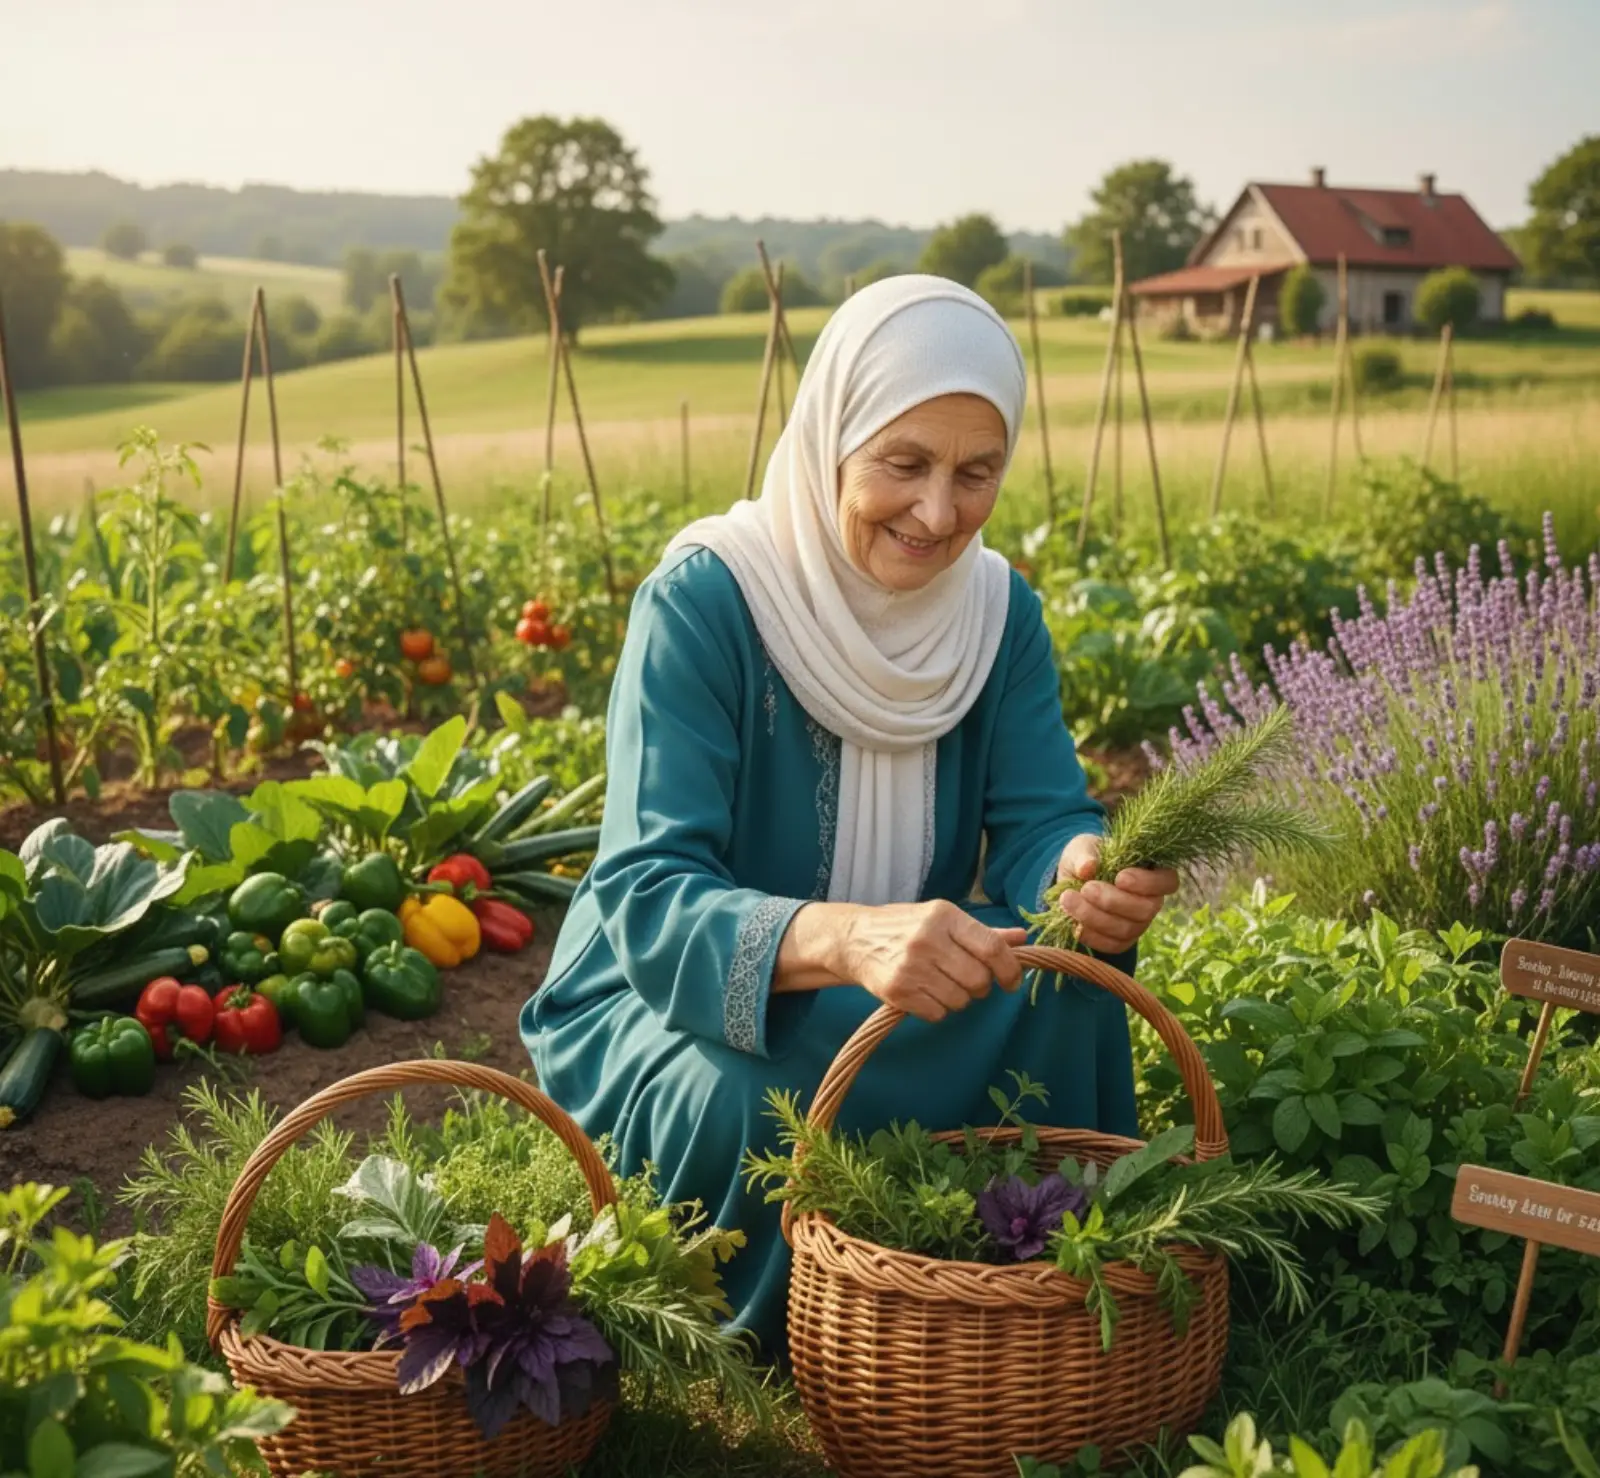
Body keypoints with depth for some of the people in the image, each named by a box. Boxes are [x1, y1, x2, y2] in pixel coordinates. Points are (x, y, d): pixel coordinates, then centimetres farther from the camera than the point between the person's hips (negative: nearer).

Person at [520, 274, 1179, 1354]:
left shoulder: (998, 609, -4)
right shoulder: (703, 600, -22)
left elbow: (1039, 816, -11)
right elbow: (646, 898, -31)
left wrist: (1085, 868, -38)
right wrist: (844, 939, -52)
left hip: (888, 1004, 5)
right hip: (658, 1008, -4)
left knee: (1066, 989, -24)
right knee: (770, 1098, -37)